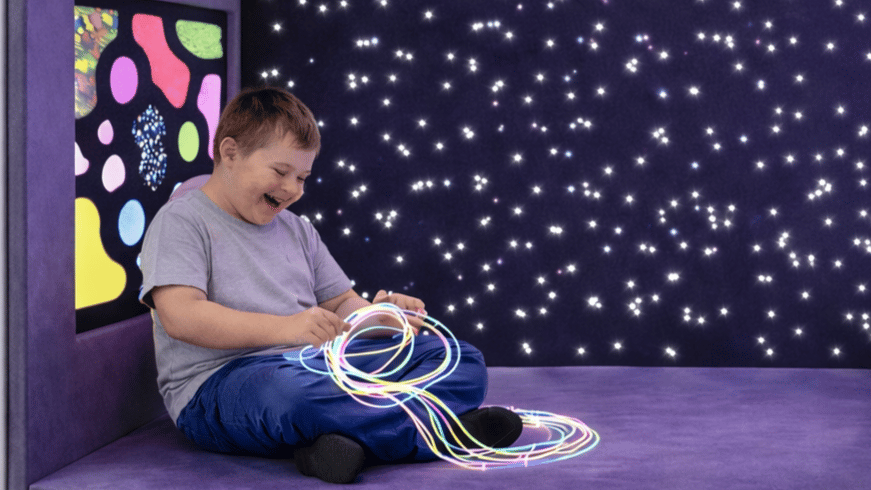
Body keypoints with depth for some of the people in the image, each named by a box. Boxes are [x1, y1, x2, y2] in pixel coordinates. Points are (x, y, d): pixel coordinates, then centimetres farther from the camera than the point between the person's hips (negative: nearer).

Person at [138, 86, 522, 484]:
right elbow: (180, 316, -16)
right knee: (291, 393, -44)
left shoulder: (297, 231, 23)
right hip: (222, 381, -7)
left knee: (460, 359, -6)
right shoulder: (180, 222, 0)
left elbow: (341, 305, 23)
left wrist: (377, 316, -4)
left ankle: (355, 434, -34)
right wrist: (285, 328, -26)